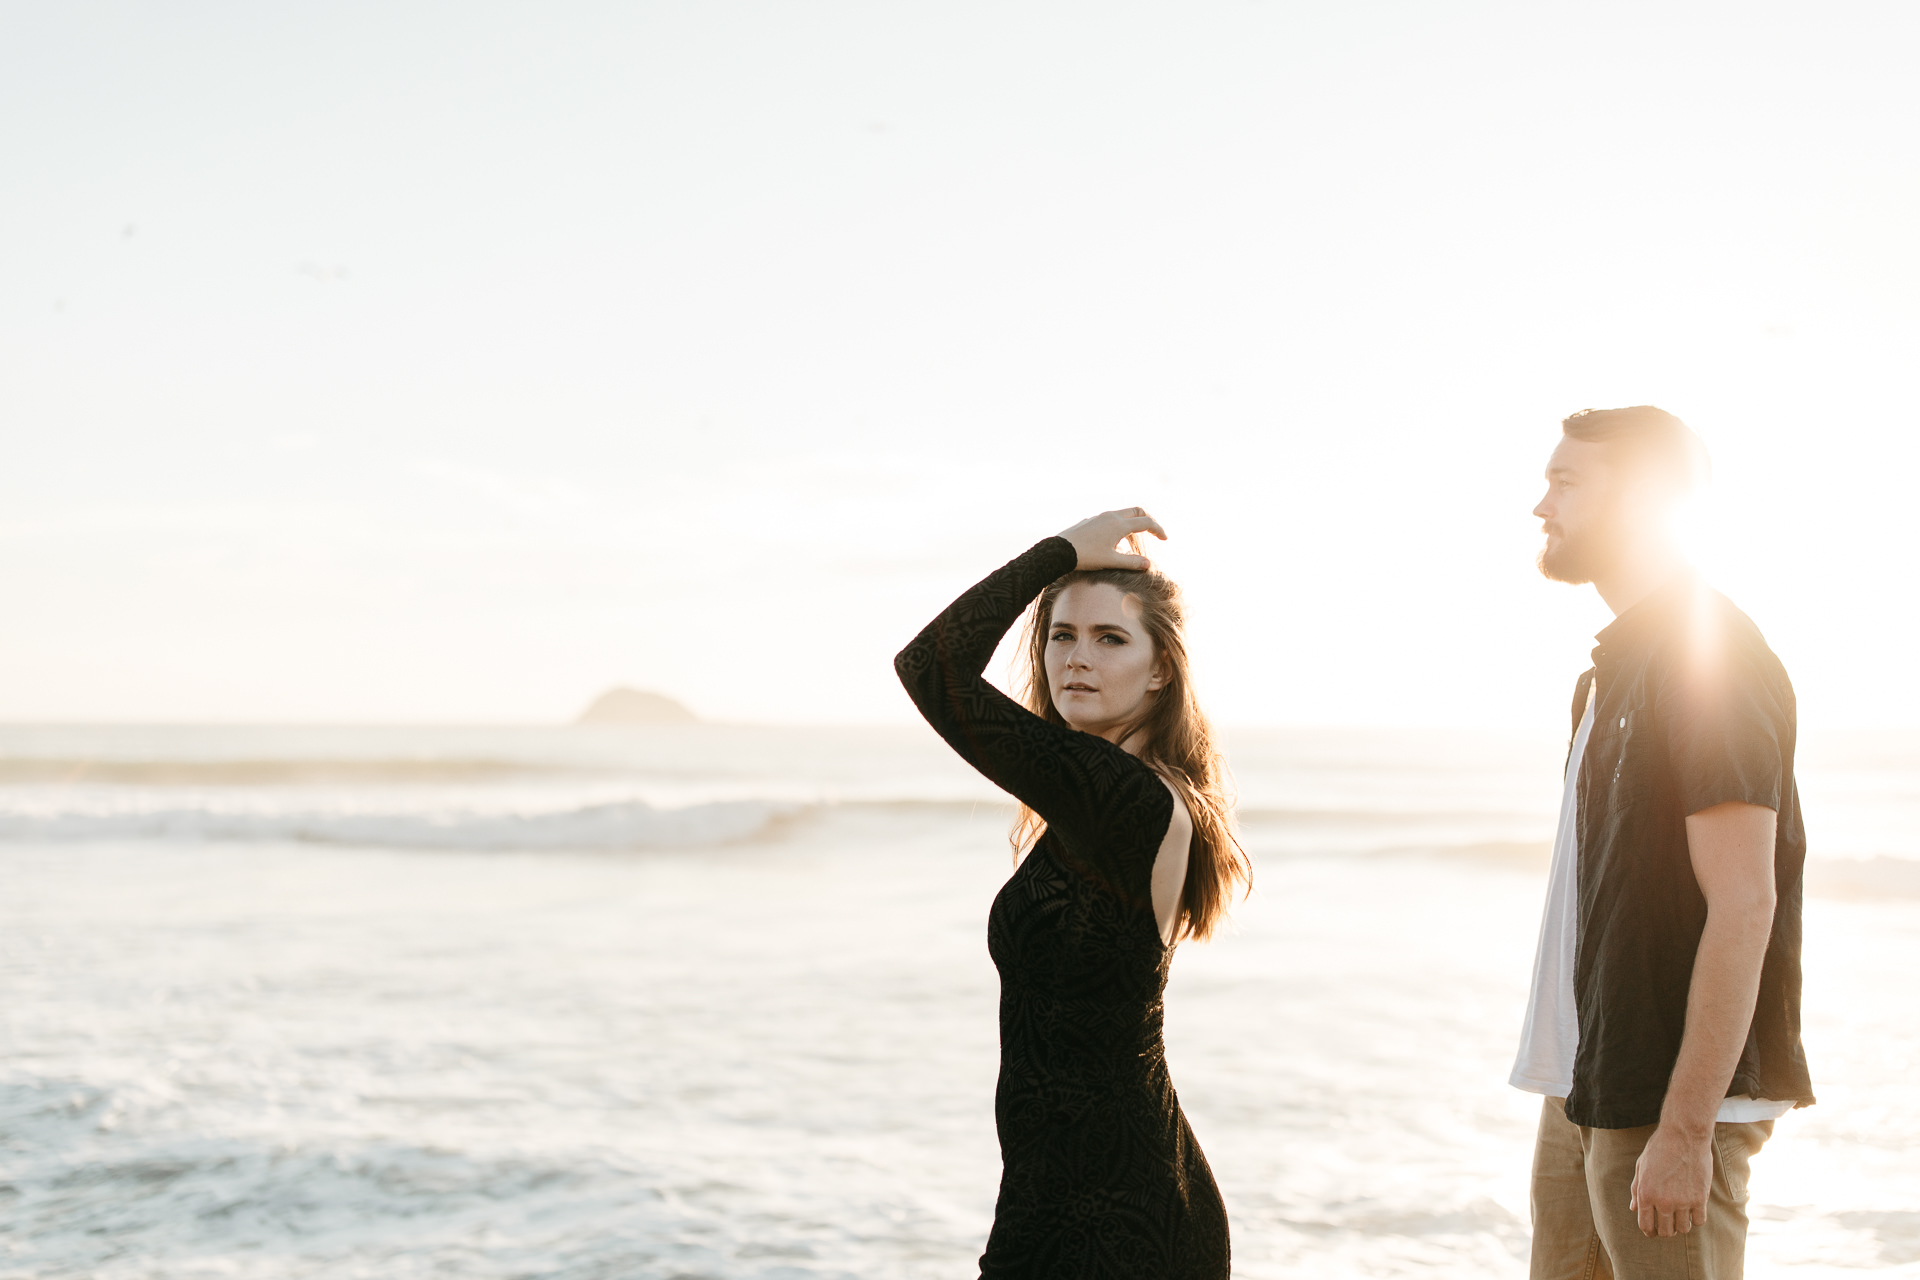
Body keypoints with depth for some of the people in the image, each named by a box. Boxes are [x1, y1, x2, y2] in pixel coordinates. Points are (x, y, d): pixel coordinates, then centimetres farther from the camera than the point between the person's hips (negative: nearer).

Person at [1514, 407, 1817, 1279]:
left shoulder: (1714, 657, -14)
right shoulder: (1615, 665, 16)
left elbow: (1743, 905, -20)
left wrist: (1684, 1128, -22)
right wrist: (1578, 1088, 17)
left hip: (1670, 1105, -9)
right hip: (1583, 1092, 9)